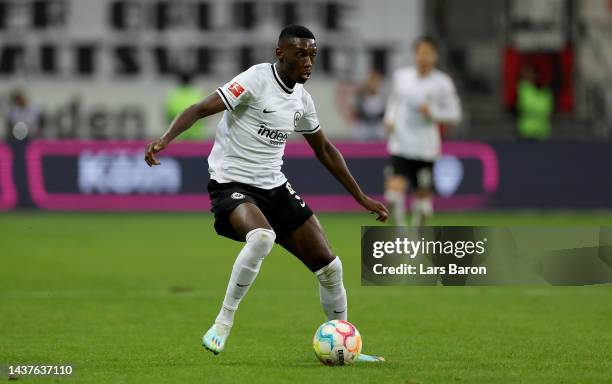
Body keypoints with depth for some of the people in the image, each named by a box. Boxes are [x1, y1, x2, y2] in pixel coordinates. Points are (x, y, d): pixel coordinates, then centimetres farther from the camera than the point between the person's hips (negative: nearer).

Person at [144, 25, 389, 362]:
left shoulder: (301, 98, 8)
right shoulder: (256, 80, -13)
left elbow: (324, 150, 22)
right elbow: (200, 109, -21)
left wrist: (361, 197, 22)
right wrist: (166, 138, -39)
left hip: (275, 187, 7)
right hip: (232, 185, -7)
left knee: (329, 266, 2)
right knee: (262, 237, -39)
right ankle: (223, 323, -22)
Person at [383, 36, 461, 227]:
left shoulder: (442, 82, -3)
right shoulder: (400, 75, 5)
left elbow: (455, 114, 1)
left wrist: (432, 112, -15)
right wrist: (389, 119, 4)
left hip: (425, 148, -1)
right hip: (400, 145, 1)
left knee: (423, 196, 7)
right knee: (395, 186, -19)